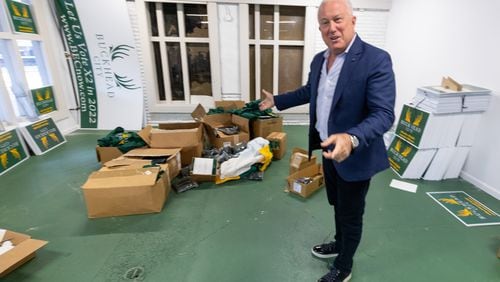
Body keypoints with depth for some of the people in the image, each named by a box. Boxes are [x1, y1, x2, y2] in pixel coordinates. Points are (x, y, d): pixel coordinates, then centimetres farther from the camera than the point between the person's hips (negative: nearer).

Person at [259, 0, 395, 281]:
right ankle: (339, 244, 53)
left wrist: (351, 139, -45)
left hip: (355, 155, -6)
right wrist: (277, 101, 22)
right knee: (338, 206, 27)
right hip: (328, 149, 7)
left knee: (351, 215, 14)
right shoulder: (319, 60, 2)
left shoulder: (376, 60, -21)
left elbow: (383, 114, -27)